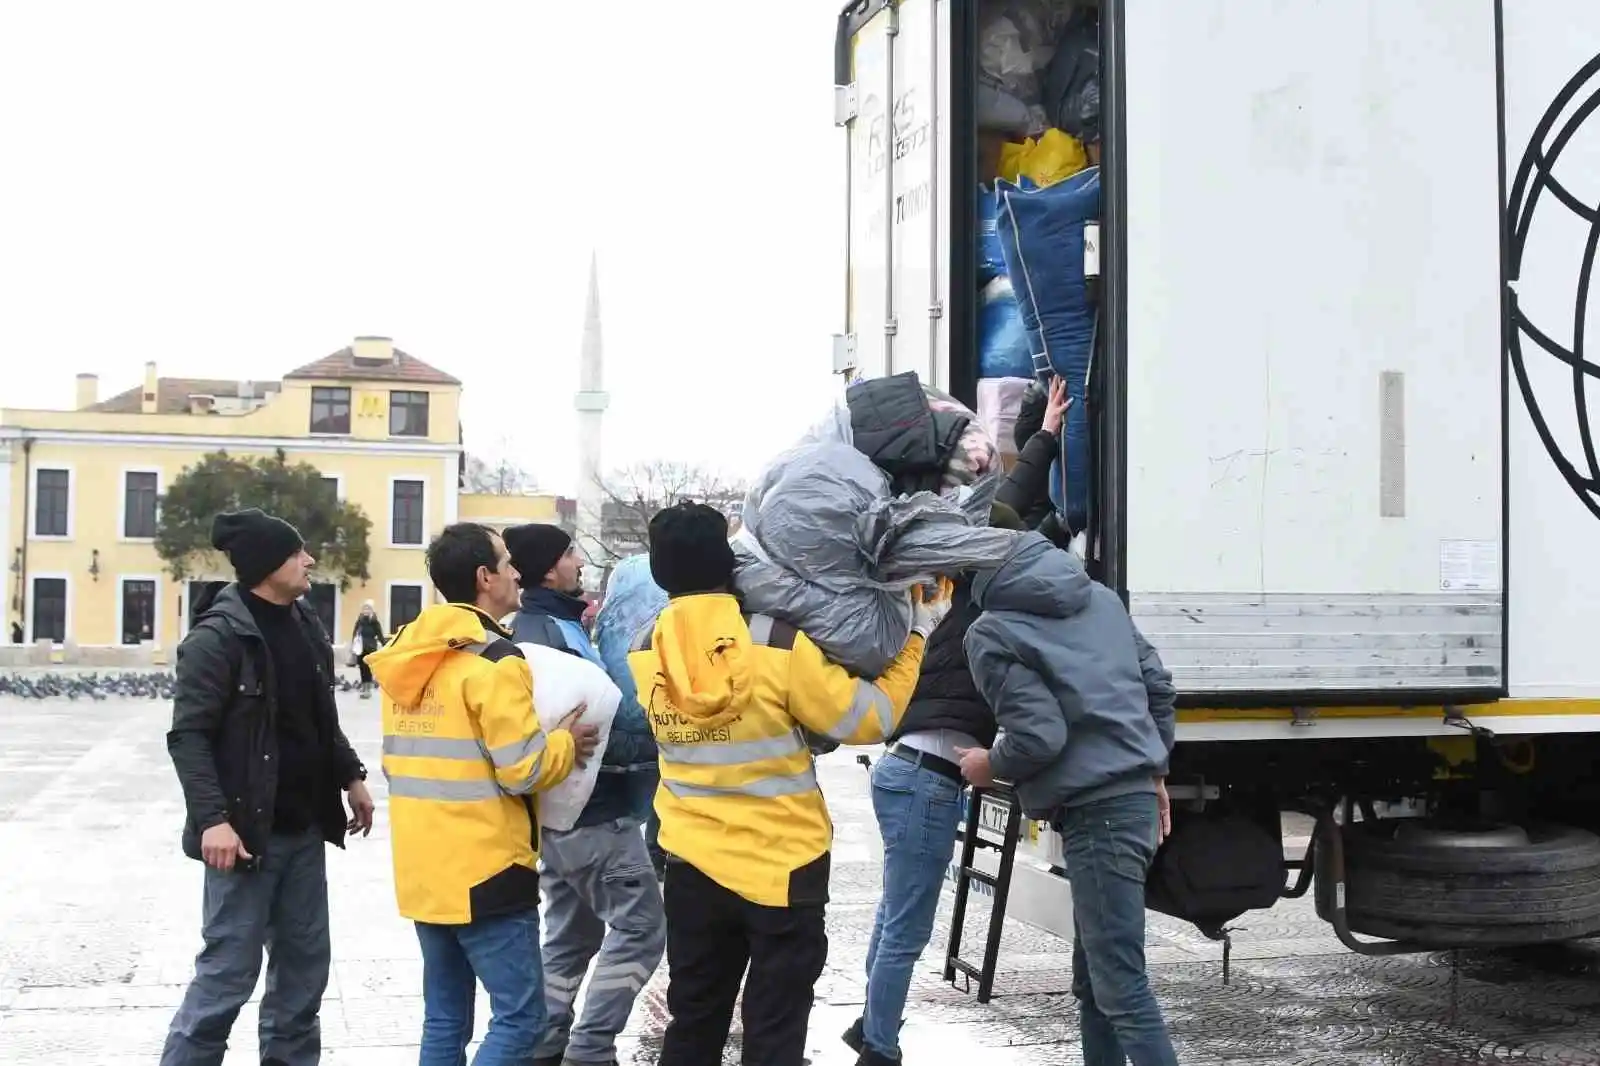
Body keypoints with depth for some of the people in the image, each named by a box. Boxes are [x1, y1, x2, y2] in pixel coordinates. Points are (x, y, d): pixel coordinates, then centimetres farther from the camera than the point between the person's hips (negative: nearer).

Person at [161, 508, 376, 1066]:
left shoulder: (304, 624, 10)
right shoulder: (218, 636, -12)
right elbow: (188, 736, -15)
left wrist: (350, 776, 16)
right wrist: (213, 818, -23)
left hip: (304, 829, 8)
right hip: (247, 830, -7)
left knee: (305, 963, 13)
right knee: (229, 970, -4)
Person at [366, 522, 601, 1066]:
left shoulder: (404, 655, 11)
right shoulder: (493, 660, -15)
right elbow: (523, 770, -18)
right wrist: (567, 742, -1)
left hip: (422, 868, 8)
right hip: (485, 869, -8)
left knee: (444, 1020, 15)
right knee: (520, 1016, -1)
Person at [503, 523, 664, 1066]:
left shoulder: (537, 628, 14)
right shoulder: (552, 636, -18)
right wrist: (649, 742, -16)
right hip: (593, 810, -10)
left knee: (571, 933, 16)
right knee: (641, 924, -5)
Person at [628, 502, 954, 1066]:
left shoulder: (645, 652, -7)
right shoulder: (777, 644, -19)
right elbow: (869, 719, -12)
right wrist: (917, 632, -1)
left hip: (693, 867, 4)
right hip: (782, 868, -4)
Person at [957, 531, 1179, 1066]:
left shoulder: (992, 632, -8)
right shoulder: (1100, 596, 15)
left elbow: (1038, 736, -16)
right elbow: (1159, 686, 17)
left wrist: (989, 767, 3)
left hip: (1096, 814, -9)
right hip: (1137, 798, 9)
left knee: (1121, 987, -8)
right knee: (1093, 977, 17)